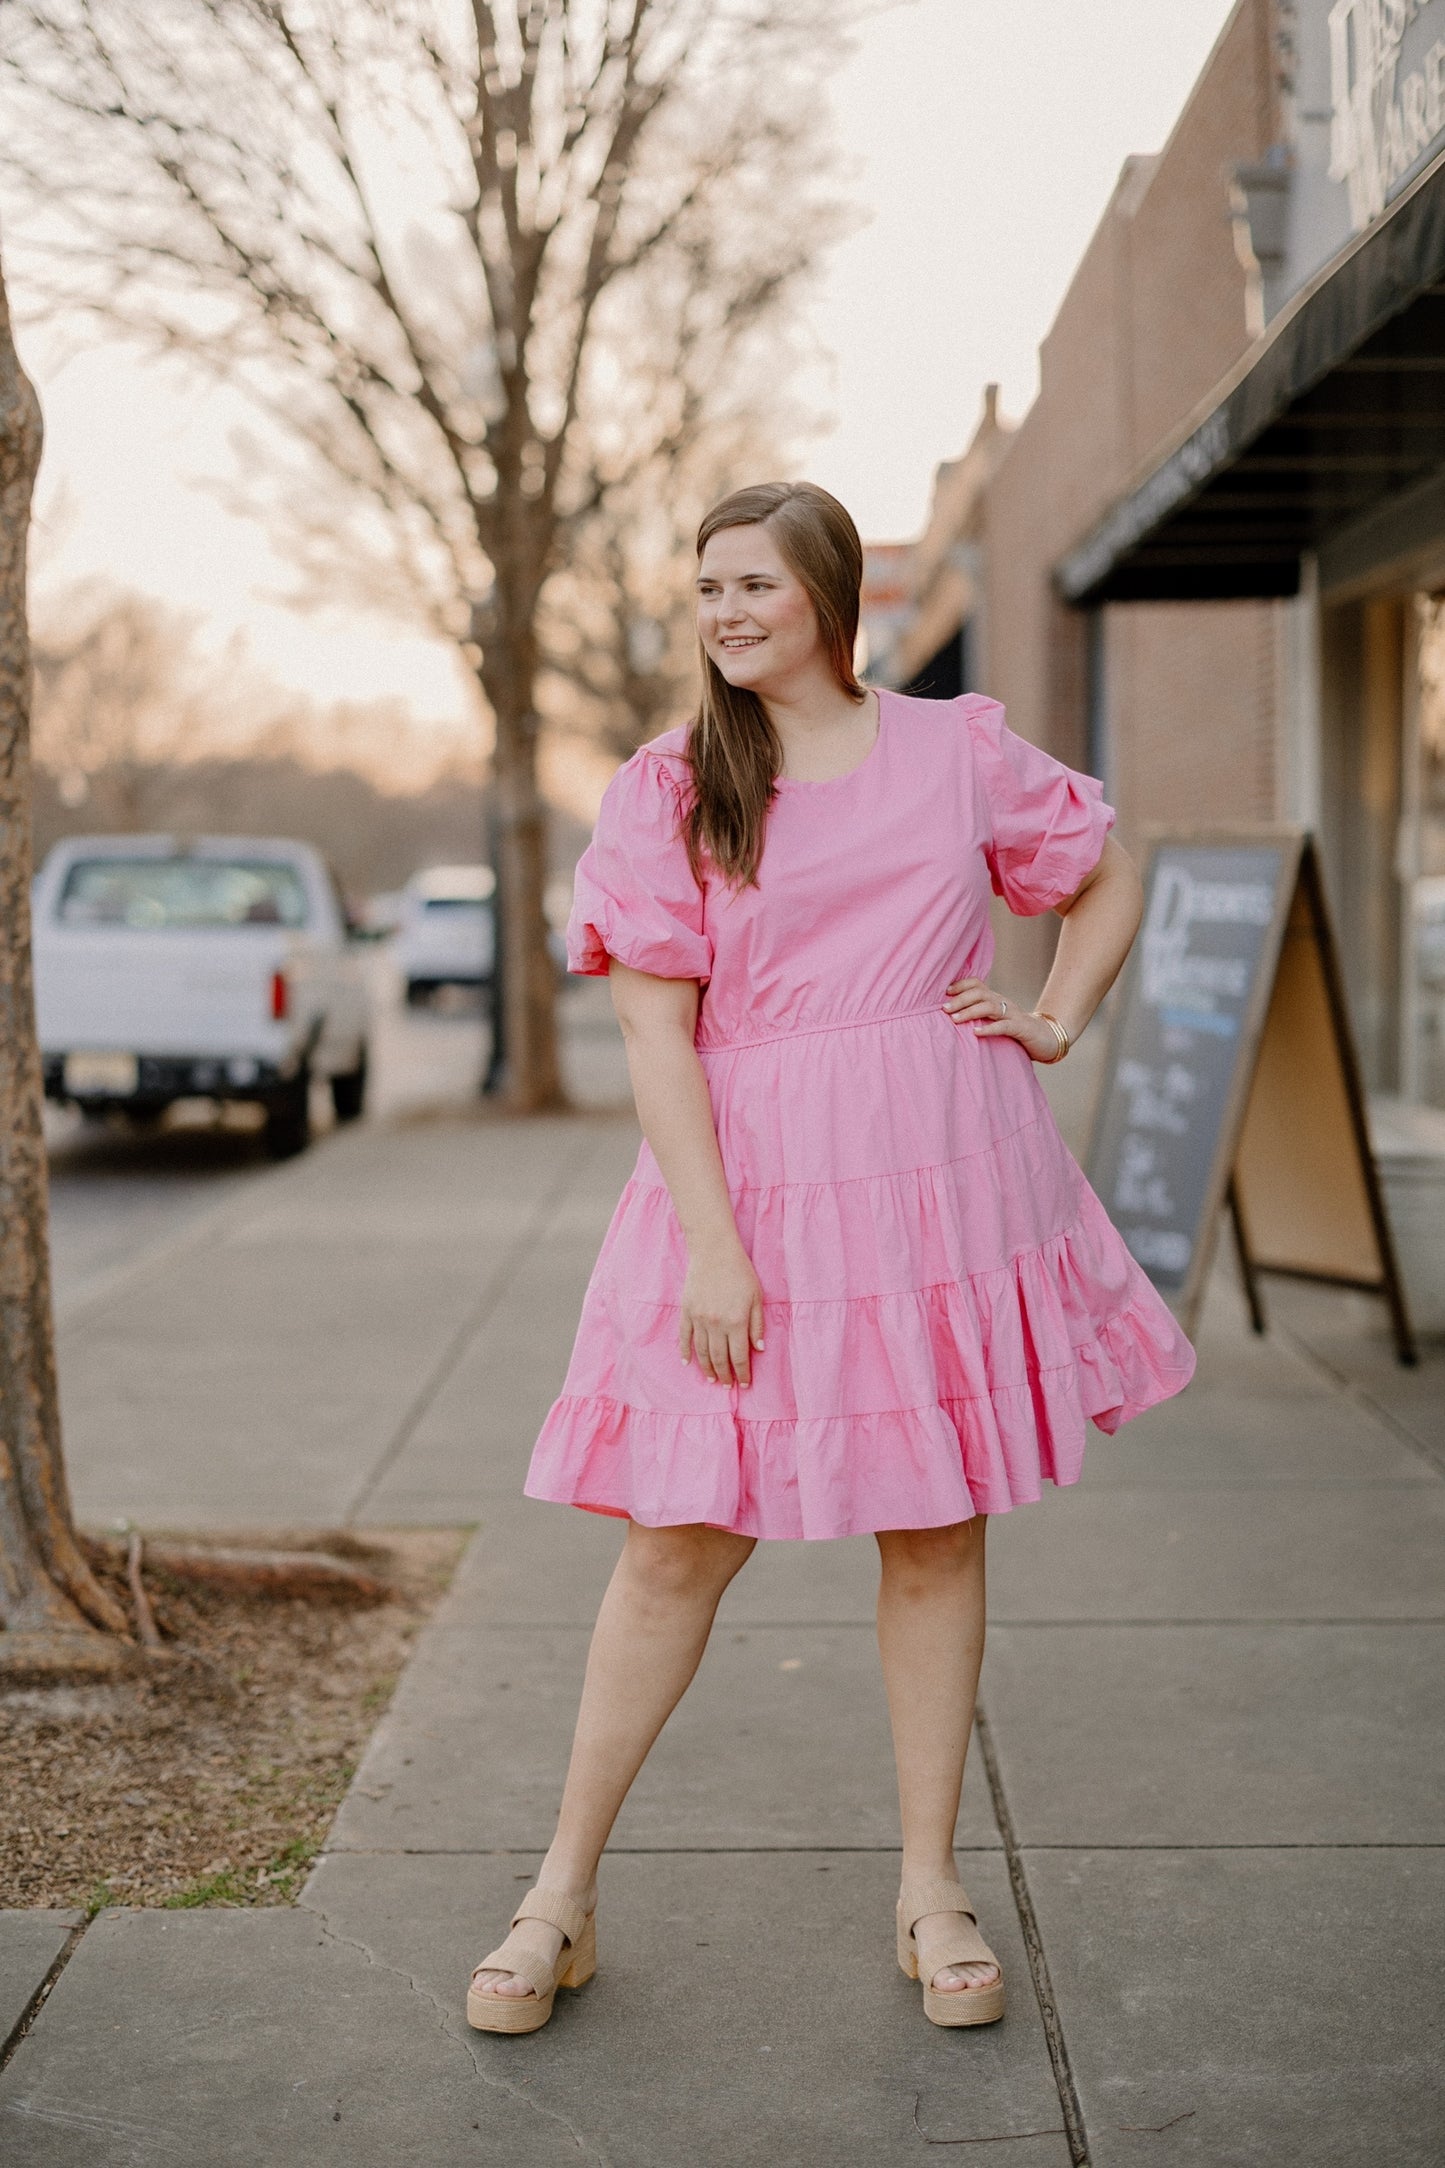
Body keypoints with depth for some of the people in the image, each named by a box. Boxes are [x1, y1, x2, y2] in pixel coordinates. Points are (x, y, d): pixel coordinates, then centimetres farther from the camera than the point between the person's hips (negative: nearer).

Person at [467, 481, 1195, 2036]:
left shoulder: (957, 753, 7)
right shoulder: (668, 790, 2)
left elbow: (1110, 882, 23)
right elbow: (655, 1034, -5)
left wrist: (1053, 1022, 7)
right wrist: (715, 1248, -13)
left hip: (944, 1180, 2)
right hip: (749, 1189, -1)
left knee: (936, 1531, 7)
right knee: (681, 1540, 0)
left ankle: (929, 1883, 21)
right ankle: (563, 1892, 12)